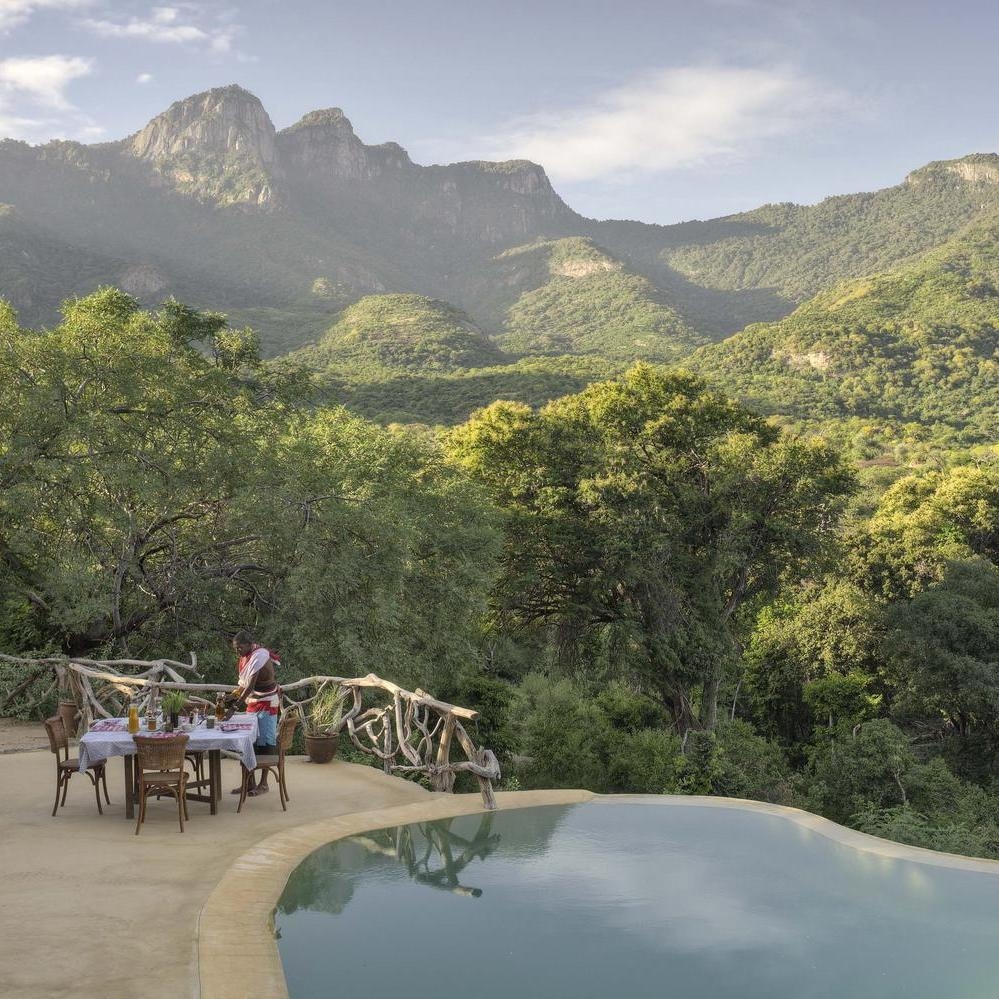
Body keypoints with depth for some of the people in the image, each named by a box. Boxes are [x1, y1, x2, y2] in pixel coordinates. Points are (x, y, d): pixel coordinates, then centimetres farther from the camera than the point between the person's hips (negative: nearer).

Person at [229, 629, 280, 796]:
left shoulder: (259, 656, -22)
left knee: (265, 744, -3)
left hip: (267, 703, -9)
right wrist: (231, 696, -1)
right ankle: (250, 782, 15)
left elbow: (250, 685, -28)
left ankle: (263, 784, 3)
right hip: (252, 703, 9)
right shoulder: (244, 658, 7)